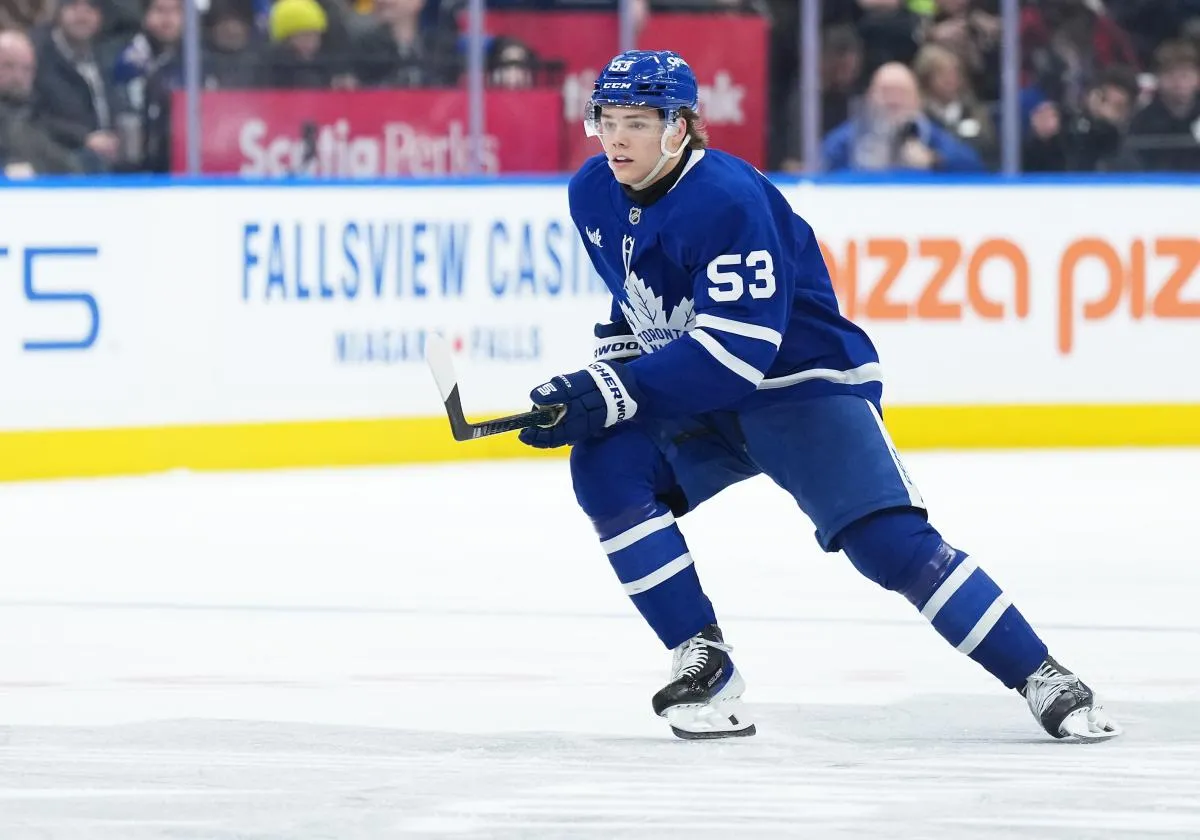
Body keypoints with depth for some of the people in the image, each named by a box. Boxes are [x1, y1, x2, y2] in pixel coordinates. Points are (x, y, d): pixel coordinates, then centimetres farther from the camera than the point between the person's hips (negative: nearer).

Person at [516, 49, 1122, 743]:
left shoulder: (729, 199, -26)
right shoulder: (593, 195, -1)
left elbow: (738, 348, -32)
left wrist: (614, 393, -33)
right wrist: (614, 356, 7)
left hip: (807, 381, -7)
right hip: (697, 399, 7)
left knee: (890, 540, -19)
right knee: (605, 467, -17)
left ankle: (1042, 679, -10)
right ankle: (705, 665, -10)